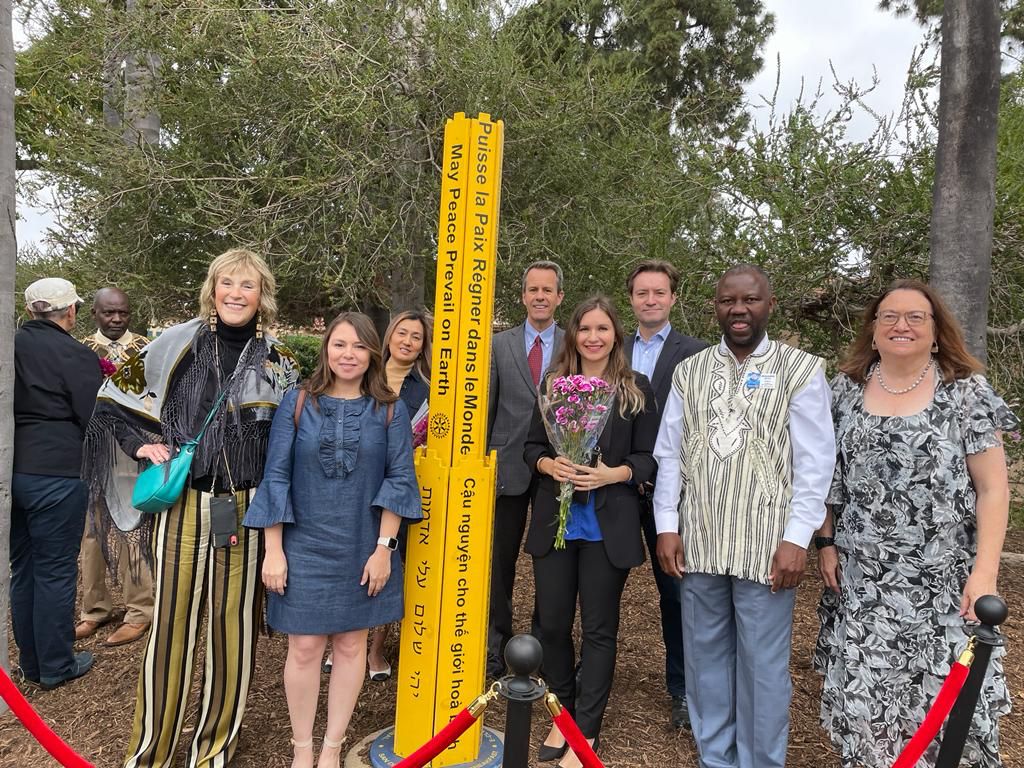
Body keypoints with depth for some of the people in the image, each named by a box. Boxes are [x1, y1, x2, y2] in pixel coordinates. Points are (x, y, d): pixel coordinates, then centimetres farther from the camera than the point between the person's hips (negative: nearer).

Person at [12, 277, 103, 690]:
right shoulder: (75, 355, -13)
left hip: (13, 471, 6)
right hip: (56, 474, -6)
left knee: (22, 568, 17)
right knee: (56, 570, 5)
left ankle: (31, 662, 29)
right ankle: (56, 666, 16)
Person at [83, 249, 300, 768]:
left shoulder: (277, 363, 4)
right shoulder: (177, 344, 2)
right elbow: (114, 398, 13)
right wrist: (142, 441, -1)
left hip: (244, 513, 1)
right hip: (181, 507, 0)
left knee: (233, 627, 7)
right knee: (172, 625, 5)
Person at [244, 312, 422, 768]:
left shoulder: (390, 410, -2)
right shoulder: (297, 404, -3)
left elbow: (399, 479, -3)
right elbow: (276, 477, -4)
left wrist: (384, 547, -8)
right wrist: (273, 550, -7)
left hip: (362, 549, 1)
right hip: (306, 546, 0)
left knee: (351, 645, 10)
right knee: (304, 647, 6)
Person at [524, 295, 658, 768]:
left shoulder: (637, 388, -1)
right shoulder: (553, 382, 7)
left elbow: (649, 458, -1)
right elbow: (531, 446, 8)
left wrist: (612, 474, -19)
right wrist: (550, 464, -13)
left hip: (608, 525, -2)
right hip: (554, 520, 3)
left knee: (599, 629, 7)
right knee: (552, 623, 10)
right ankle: (563, 715, 30)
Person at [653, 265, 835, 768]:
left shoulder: (801, 370, -1)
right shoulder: (689, 372, 8)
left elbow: (815, 462, -4)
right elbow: (669, 454, 7)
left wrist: (796, 538, -9)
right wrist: (667, 526, 2)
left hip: (766, 546, -3)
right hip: (697, 542, 3)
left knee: (763, 665, 6)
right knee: (705, 658, 13)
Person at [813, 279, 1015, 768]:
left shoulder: (966, 393, -3)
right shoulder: (846, 389, 4)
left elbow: (993, 488, -4)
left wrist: (985, 570, -11)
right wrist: (825, 543, 5)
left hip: (943, 581, -2)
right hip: (861, 580, 2)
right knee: (862, 695, 6)